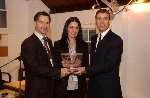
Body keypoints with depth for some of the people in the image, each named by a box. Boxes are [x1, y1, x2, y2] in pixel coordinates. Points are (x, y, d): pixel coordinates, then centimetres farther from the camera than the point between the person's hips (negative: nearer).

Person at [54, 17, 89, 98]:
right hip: (62, 86, -1)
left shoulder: (84, 45, 8)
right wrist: (63, 65, -18)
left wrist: (80, 65, -15)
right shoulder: (58, 44, 3)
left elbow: (86, 65, 6)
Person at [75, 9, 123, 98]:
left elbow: (108, 65, -21)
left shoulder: (116, 40, -14)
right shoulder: (94, 38, 9)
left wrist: (85, 70, -19)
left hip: (108, 88, -6)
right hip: (93, 85, 6)